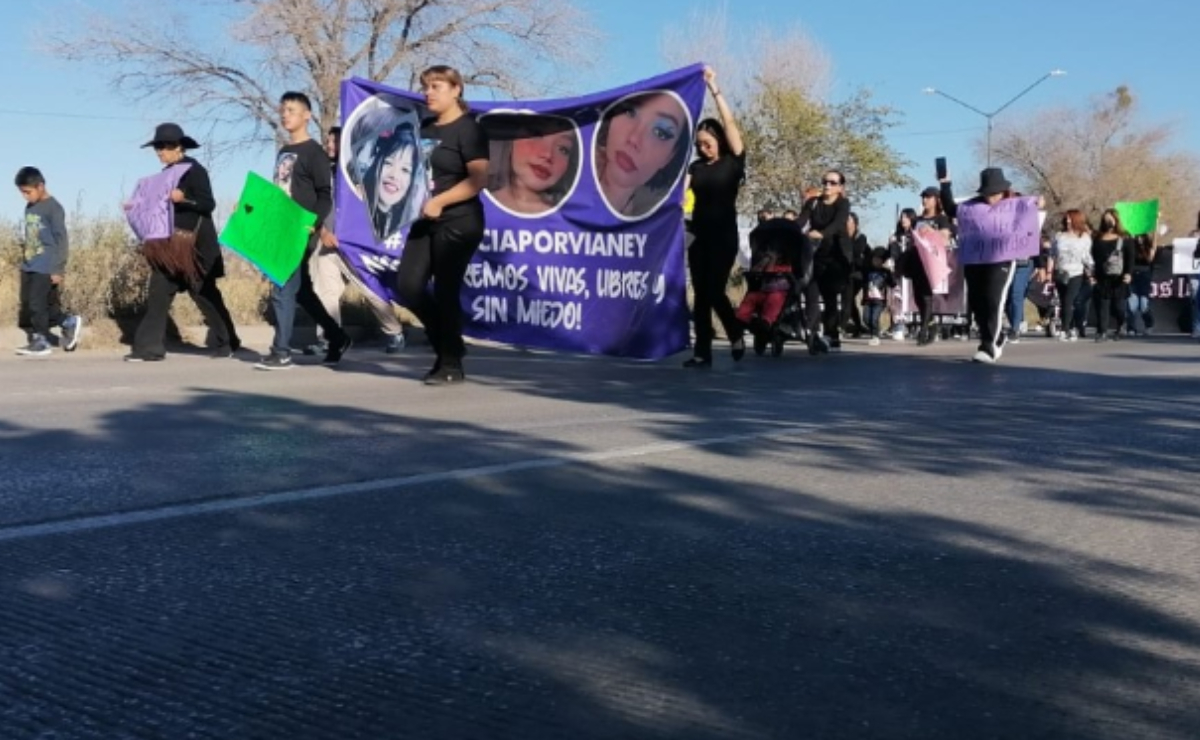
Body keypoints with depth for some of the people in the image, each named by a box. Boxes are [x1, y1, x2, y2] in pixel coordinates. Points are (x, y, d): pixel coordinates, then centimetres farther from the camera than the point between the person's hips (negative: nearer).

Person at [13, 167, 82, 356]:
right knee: (27, 304, 7)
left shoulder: (53, 207, -10)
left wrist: (58, 269, -15)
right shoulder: (29, 208, 13)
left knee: (37, 304, -8)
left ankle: (41, 341, 3)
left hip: (46, 268, -8)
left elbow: (61, 239, -13)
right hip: (28, 267, 8)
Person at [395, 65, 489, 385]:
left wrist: (440, 201, -24)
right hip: (425, 222, 8)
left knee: (446, 291, -5)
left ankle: (451, 366, 7)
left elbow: (479, 179, -17)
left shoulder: (468, 129, -8)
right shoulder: (424, 128, 15)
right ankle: (448, 342, 20)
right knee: (408, 286, 0)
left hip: (458, 223, -8)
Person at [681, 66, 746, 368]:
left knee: (715, 291, -9)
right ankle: (702, 352, 6)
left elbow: (730, 123, -9)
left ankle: (736, 335, 15)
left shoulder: (733, 162, 0)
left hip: (724, 234, -5)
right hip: (699, 233, 5)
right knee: (700, 293, 3)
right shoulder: (696, 167, 12)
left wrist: (714, 88, -11)